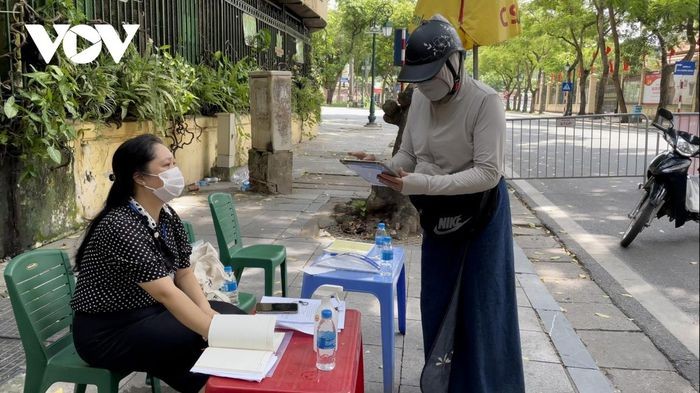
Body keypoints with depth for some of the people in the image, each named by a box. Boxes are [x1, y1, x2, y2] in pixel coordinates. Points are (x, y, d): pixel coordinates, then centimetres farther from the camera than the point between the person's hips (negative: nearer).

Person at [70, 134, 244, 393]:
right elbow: (166, 293, -32)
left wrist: (206, 311, -16)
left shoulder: (168, 217, 0)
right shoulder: (120, 226, -26)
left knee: (233, 317, -5)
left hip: (149, 312, 8)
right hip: (107, 332, -8)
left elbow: (184, 274, 2)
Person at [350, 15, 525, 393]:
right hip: (438, 215, 6)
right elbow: (408, 154, 5)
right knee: (437, 304, 15)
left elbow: (488, 173, -27)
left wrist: (422, 183, -36)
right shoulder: (419, 98, -4)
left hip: (479, 212, -6)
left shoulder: (485, 101, -22)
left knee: (480, 306, 3)